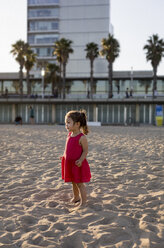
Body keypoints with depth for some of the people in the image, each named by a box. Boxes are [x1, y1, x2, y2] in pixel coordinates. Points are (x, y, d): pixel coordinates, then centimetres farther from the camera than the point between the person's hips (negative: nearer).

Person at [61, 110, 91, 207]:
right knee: (74, 182, 22)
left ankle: (83, 202, 14)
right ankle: (76, 197, 41)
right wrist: (64, 156, 9)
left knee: (79, 183, 1)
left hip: (78, 164, -8)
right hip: (69, 163, 8)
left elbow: (85, 150, -17)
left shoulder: (82, 137, -19)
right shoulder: (70, 135, 4)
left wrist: (80, 160, -27)